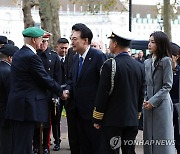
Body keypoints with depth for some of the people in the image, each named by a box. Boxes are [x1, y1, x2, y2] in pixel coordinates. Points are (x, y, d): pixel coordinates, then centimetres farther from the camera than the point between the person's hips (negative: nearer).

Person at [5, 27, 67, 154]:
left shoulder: (18, 55, 13)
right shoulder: (31, 57, -16)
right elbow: (46, 79, -11)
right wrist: (61, 92, 2)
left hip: (16, 105, 10)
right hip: (26, 106, -10)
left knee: (18, 143, 13)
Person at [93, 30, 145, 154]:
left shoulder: (110, 65, -13)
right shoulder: (139, 66, 5)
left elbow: (103, 93, -12)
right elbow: (141, 95, 11)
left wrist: (97, 119, -4)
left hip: (112, 120, -6)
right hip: (132, 120, 6)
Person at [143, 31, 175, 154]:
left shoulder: (166, 61, -7)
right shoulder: (147, 63, 11)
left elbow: (167, 86, -10)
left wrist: (153, 101, -14)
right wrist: (145, 100, -1)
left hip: (161, 105, -6)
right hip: (148, 106, 6)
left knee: (162, 139, -3)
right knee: (149, 138, 8)